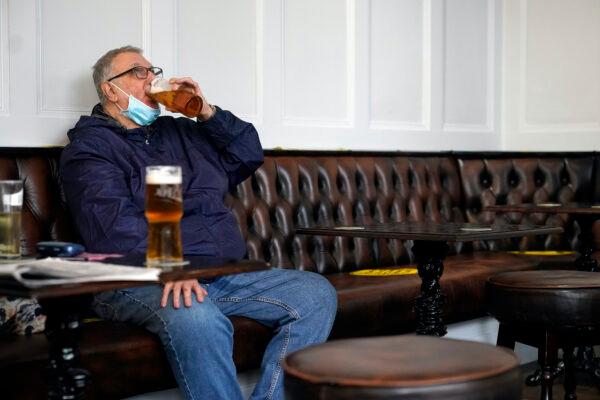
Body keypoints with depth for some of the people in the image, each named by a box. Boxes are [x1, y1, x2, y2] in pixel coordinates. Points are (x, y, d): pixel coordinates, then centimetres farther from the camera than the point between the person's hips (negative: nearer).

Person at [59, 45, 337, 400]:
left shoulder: (180, 131, 26)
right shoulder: (90, 147, 3)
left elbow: (249, 155, 25)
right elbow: (114, 223, -14)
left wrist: (208, 114, 11)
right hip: (141, 281, -7)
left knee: (317, 294, -10)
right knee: (195, 318, -40)